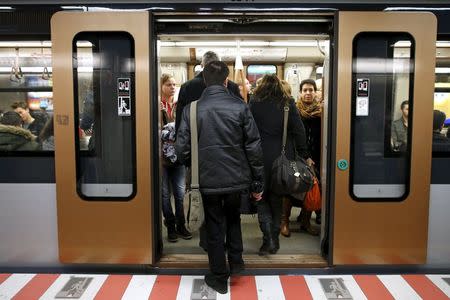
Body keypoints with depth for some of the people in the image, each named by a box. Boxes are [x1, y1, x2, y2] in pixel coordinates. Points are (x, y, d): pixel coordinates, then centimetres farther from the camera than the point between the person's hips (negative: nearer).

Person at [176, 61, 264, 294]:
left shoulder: (192, 109, -7)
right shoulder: (239, 106, -7)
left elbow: (182, 148, -7)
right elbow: (254, 147, -7)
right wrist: (257, 183, 1)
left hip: (208, 180, 0)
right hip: (236, 178, 1)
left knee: (215, 227, 15)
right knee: (233, 218, 28)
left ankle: (219, 277, 26)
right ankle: (236, 261, 26)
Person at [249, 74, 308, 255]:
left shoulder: (254, 103, 0)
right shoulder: (288, 103, 2)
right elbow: (299, 131, -1)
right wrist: (303, 156, 5)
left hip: (261, 158, -2)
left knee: (262, 198, 11)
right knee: (277, 199, 16)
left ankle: (268, 239, -2)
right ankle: (275, 240, 24)